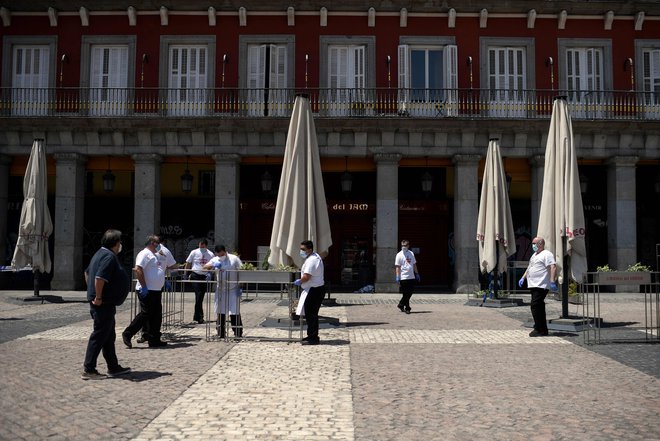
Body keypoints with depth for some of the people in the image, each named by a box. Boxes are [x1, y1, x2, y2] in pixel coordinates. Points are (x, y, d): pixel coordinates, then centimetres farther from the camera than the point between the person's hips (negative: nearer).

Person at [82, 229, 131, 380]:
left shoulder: (100, 254, 16)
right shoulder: (109, 256, -17)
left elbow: (87, 273, 27)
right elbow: (100, 278, -28)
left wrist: (92, 293, 24)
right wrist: (98, 297, -22)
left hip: (105, 304, 11)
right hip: (104, 304, -11)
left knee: (109, 336, 16)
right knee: (99, 336, -6)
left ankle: (113, 367, 24)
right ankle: (88, 370, -2)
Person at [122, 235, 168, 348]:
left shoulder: (153, 255, 21)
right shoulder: (145, 254, -10)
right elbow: (138, 269, -22)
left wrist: (163, 283, 23)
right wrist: (144, 287, -25)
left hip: (156, 290, 10)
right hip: (147, 291, -10)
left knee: (156, 315, 9)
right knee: (145, 314, -8)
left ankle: (154, 340, 14)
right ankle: (127, 334, 2)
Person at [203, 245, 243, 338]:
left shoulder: (234, 259, -3)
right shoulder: (215, 260, 6)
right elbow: (205, 267, -2)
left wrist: (240, 287, -8)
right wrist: (212, 265, -23)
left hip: (233, 289, -3)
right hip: (220, 290, 4)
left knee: (235, 312, -4)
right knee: (220, 313, 6)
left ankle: (238, 333, 4)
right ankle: (221, 334, 15)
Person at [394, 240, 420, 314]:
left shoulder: (411, 253, 10)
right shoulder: (399, 255, -5)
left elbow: (414, 264, 18)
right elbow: (397, 267, -7)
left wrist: (417, 274, 16)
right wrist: (397, 277, -13)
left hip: (411, 277, 5)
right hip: (403, 277, -5)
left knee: (411, 292, 8)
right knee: (405, 294, -2)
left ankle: (401, 305, 23)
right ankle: (407, 308, 8)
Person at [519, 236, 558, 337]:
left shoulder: (546, 254, -8)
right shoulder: (534, 255, 23)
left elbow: (553, 267, -19)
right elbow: (529, 268, 33)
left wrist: (552, 281, -27)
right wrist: (523, 278, 25)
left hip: (541, 286, -10)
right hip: (533, 286, 10)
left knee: (535, 306, -14)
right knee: (538, 307, 12)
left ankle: (539, 330, -10)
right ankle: (543, 330, 18)